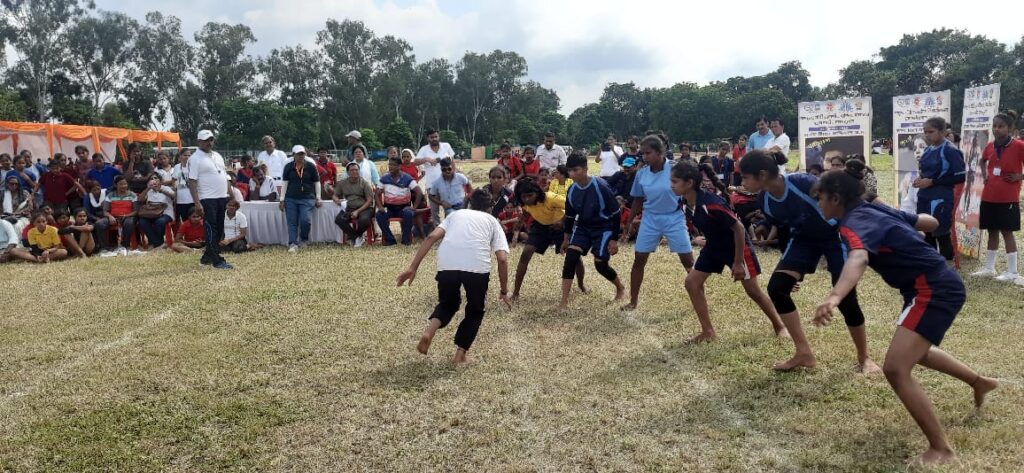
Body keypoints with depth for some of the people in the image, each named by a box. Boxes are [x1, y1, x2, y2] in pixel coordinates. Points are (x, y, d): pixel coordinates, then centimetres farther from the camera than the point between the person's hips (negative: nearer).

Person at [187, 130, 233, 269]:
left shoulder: (217, 156, 16)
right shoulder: (195, 158, -7)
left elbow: (225, 177, 20)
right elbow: (192, 181, -13)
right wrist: (197, 203, -21)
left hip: (222, 198, 8)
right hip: (208, 200, -8)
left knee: (219, 229, 10)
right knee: (210, 230, -5)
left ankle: (207, 257, 21)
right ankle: (217, 261, -4)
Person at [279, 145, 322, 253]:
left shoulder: (311, 166, 3)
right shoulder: (288, 167, 6)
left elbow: (317, 183, 8)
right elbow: (285, 183, 7)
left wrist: (318, 198, 4)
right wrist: (282, 200, 2)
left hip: (307, 199, -2)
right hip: (291, 199, 2)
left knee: (306, 220, -15)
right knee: (292, 223, -5)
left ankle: (304, 239, 11)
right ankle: (293, 244, -5)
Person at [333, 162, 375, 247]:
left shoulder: (364, 183, 2)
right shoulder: (342, 183, 12)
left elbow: (369, 200, -4)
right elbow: (335, 196, 19)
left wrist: (358, 211, -15)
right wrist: (337, 200, -9)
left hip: (363, 208, -3)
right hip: (348, 208, 3)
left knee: (365, 219, -36)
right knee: (338, 219, -28)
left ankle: (352, 236, -5)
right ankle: (356, 237, -12)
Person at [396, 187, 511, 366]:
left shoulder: (456, 214, 31)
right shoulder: (492, 221, 27)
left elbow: (431, 237, 13)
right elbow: (502, 259, 13)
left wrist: (413, 267, 11)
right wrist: (504, 291, 22)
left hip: (447, 264, 2)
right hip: (477, 266, -1)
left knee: (448, 303, 29)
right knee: (475, 311, 25)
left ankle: (429, 331, 2)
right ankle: (460, 355, 17)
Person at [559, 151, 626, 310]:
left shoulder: (600, 186, -25)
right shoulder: (572, 190, -8)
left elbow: (615, 213, -17)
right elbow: (569, 215, 8)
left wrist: (614, 239, -16)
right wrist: (566, 238, 12)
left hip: (603, 228, -5)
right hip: (582, 227, 5)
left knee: (600, 265, -3)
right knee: (570, 257, -13)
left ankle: (621, 288, 30)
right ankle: (564, 301, -11)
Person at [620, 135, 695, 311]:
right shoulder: (641, 174, -3)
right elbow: (637, 200, 9)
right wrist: (630, 223, 12)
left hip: (674, 218, -3)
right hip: (650, 219, 3)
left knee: (688, 260, 0)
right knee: (639, 260, 3)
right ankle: (633, 302, 15)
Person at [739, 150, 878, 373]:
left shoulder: (803, 183, -33)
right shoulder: (764, 201, -14)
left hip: (834, 236, -5)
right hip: (803, 239, 6)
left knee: (845, 297, -10)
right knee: (777, 287, -11)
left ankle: (864, 358, 14)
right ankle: (804, 353, 1)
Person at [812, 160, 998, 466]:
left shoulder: (855, 222, -21)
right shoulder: (875, 210, 7)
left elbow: (858, 259, -45)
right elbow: (931, 222, 18)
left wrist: (834, 297, -63)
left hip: (934, 291, -10)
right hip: (938, 287, 10)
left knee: (896, 369, -17)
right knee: (914, 351, 33)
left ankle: (940, 449, -5)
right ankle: (979, 382, 57)